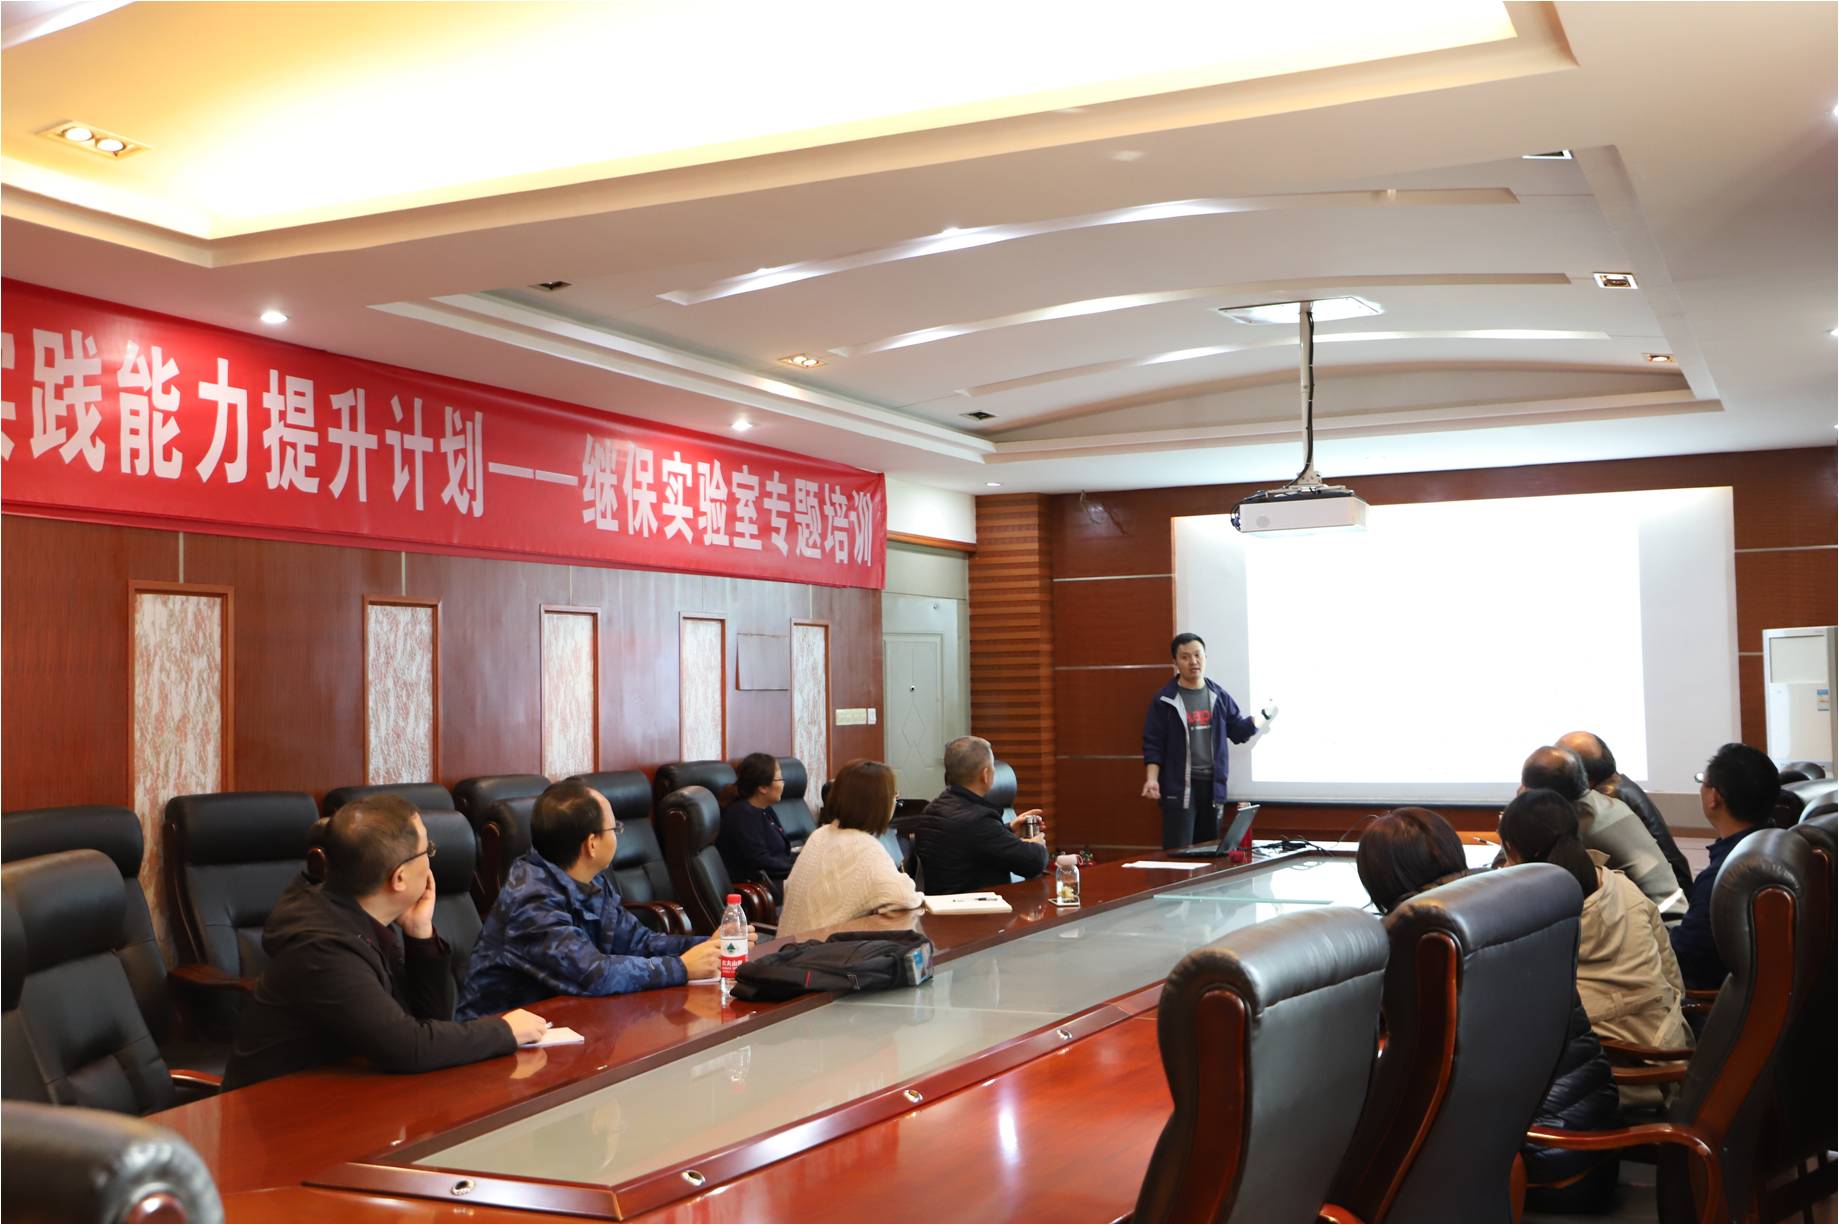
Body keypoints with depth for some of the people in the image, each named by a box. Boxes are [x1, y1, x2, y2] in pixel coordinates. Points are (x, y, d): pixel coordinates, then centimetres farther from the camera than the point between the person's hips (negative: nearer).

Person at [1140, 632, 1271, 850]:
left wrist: (1264, 715, 0)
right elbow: (1153, 744, -5)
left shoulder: (1219, 696, 9)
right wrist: (1152, 780, -16)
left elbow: (1239, 732, 12)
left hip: (1213, 784, 5)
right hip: (1179, 787, -5)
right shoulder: (1164, 700, -4)